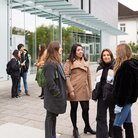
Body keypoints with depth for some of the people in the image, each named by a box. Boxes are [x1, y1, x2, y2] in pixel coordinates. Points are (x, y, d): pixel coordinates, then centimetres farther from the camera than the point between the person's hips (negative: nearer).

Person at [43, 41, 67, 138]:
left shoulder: (56, 62, 12)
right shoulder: (50, 64, -20)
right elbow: (50, 81, -24)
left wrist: (61, 93, 13)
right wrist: (57, 93, -18)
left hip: (57, 95, 10)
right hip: (53, 96, -10)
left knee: (54, 116, 18)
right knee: (50, 117, 3)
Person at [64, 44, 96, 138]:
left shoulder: (85, 61, 10)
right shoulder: (69, 62, -6)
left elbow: (88, 76, 14)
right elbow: (66, 76, -11)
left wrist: (90, 89, 11)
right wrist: (70, 90, -16)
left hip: (84, 90, 4)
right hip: (74, 90, -4)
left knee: (86, 109, 10)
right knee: (74, 109, 8)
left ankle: (87, 127, 31)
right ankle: (75, 129, 24)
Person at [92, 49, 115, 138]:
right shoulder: (100, 68, 10)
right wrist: (96, 93, 13)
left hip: (112, 95, -5)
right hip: (102, 95, 5)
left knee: (113, 117, 12)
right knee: (100, 117, 8)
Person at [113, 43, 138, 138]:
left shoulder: (126, 66, -19)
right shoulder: (130, 64, 12)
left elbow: (125, 87, -23)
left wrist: (119, 104, -20)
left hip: (125, 100, -10)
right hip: (128, 99, 10)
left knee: (117, 126, -6)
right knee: (128, 124, 16)